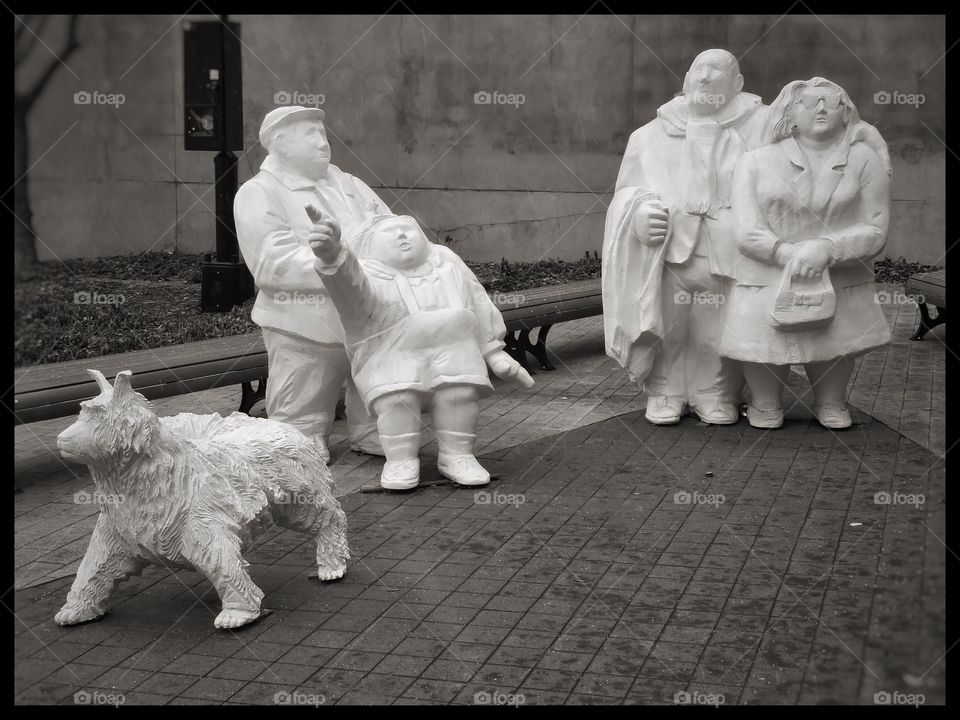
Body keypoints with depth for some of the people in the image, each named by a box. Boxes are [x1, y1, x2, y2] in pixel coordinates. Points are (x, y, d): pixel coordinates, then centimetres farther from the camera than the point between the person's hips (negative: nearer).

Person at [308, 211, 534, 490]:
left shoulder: (447, 265, 8)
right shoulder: (368, 276, -8)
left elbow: (479, 308, 17)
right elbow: (347, 278, -33)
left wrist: (494, 353, 16)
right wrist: (332, 255, -56)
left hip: (451, 352, 3)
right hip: (391, 360, -3)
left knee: (460, 392, -24)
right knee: (396, 398, -30)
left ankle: (457, 455, -5)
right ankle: (401, 459, -12)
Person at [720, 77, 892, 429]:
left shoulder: (865, 160, 6)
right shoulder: (755, 162, 6)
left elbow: (875, 230, -2)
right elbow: (747, 232, -3)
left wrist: (826, 249, -19)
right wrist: (790, 255, -19)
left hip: (841, 288, 0)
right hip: (767, 284, 0)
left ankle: (830, 402, 31)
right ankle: (766, 406, 26)